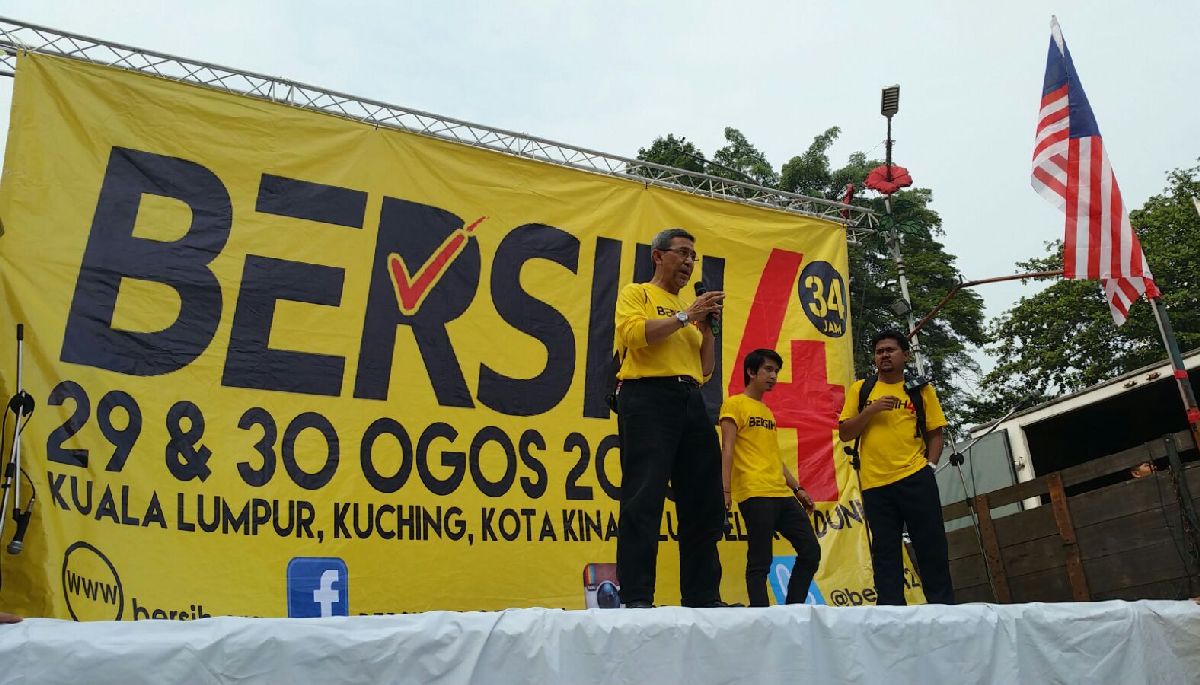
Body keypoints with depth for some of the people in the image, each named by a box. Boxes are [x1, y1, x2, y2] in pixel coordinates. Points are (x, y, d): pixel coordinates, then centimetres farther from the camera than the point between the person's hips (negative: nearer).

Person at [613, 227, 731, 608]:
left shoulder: (689, 309, 27)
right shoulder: (636, 294, 11)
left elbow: (706, 370, 22)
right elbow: (635, 333, -11)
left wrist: (707, 326, 9)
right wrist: (686, 316, -6)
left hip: (691, 402, 7)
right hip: (648, 397, -7)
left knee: (704, 503, 5)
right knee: (644, 499, -11)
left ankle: (703, 597, 12)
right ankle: (635, 598, -9)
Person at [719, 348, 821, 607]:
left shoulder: (767, 411, 24)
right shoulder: (735, 404, 1)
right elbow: (727, 450, -8)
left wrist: (797, 488, 21)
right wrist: (725, 491, -17)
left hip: (782, 495, 8)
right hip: (755, 495, -8)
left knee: (810, 551, 5)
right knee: (760, 561, -7)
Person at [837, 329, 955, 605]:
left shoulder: (920, 389, 10)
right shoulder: (860, 389, 10)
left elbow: (935, 433, 10)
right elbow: (844, 433, 5)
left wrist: (929, 464, -6)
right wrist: (871, 410, -8)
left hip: (915, 479, 0)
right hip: (874, 484, 1)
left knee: (931, 546, 2)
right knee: (885, 551, 5)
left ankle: (943, 606, 13)